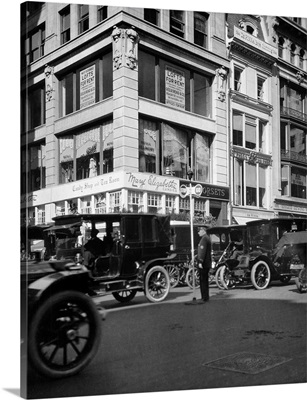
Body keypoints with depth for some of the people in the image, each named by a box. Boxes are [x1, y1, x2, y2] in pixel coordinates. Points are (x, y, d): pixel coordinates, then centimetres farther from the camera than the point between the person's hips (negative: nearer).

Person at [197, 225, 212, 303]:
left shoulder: (204, 238, -14)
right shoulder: (207, 238, 18)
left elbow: (202, 251, -21)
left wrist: (200, 262, -22)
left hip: (203, 263, -10)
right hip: (207, 263, 10)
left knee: (203, 280, -6)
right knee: (205, 280, 15)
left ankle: (204, 298, -4)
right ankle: (206, 297, 21)